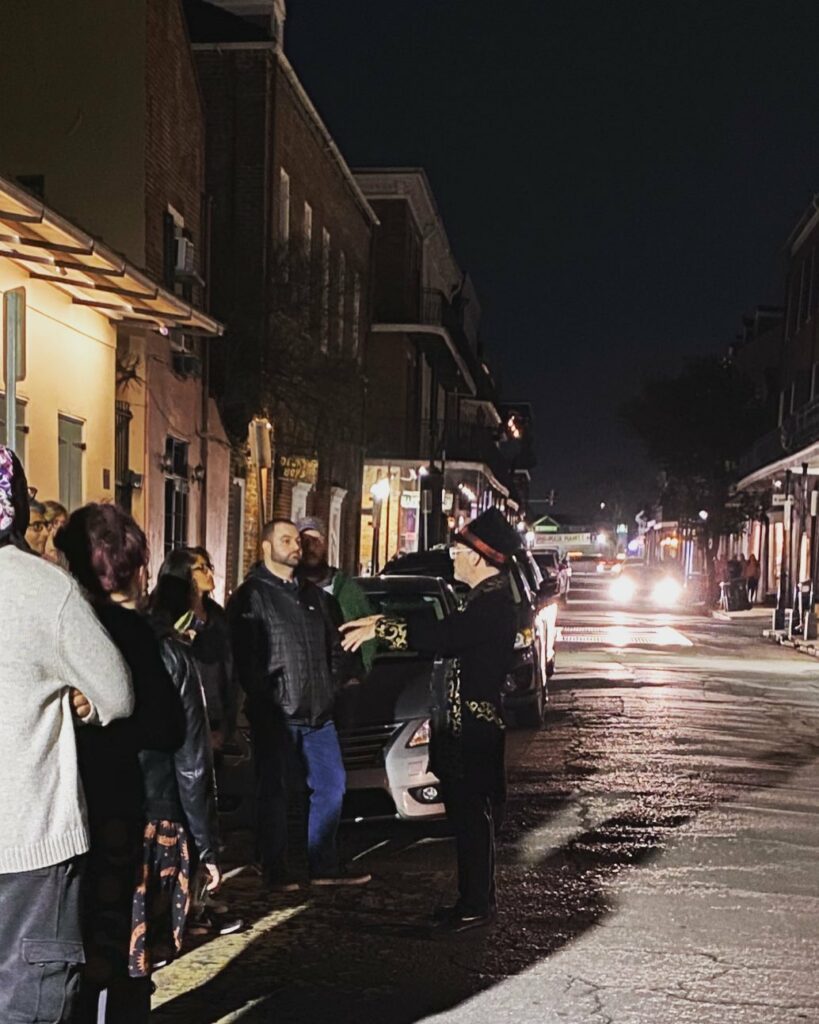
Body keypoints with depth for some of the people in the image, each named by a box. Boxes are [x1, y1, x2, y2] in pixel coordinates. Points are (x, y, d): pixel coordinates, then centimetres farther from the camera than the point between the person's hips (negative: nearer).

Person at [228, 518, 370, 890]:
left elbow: (334, 646, 22)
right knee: (273, 793, 2)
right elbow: (244, 657, -11)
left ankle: (324, 867, 19)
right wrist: (265, 701, -14)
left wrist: (329, 688, 10)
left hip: (318, 713, 7)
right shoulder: (250, 596, -4)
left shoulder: (314, 595, 17)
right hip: (275, 716, -7)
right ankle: (275, 873, 11)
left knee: (331, 786, 9)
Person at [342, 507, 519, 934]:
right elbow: (445, 632, 21)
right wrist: (383, 623, 16)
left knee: (472, 817, -1)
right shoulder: (487, 597, 13)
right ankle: (473, 899, 25)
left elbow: (440, 636, -29)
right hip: (464, 723, 10)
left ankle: (477, 906, 8)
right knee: (467, 816, 16)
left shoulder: (493, 602, -20)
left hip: (475, 726, -10)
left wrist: (379, 627, -22)